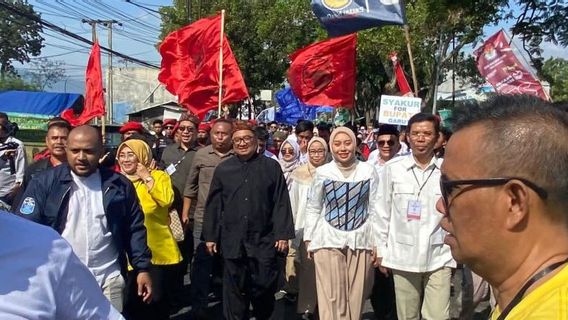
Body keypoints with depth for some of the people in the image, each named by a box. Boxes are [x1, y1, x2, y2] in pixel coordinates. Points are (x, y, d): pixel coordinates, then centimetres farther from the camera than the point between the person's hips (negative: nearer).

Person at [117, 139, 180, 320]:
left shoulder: (159, 176, -2)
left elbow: (166, 200, -21)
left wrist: (147, 178, -16)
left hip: (159, 252, -3)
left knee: (157, 300, 6)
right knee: (131, 301, 9)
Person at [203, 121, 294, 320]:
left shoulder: (271, 167, 3)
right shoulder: (223, 169, 8)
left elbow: (281, 203, -1)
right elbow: (213, 205, 9)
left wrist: (283, 234, -7)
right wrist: (210, 236, 5)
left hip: (264, 240, -1)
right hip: (232, 241, 2)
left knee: (264, 287, 6)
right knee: (234, 290, 9)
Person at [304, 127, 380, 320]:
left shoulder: (368, 171, 1)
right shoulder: (322, 172, 1)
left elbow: (374, 209, 4)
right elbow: (312, 209, 8)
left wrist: (377, 242, 3)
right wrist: (309, 239, 5)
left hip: (360, 240, 1)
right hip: (328, 240, 0)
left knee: (356, 295, 7)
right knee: (332, 296, 1)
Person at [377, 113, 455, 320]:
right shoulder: (392, 168, -4)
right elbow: (383, 212, 2)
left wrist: (455, 254, 7)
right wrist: (382, 250, 4)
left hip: (439, 257, 0)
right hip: (402, 257, 1)